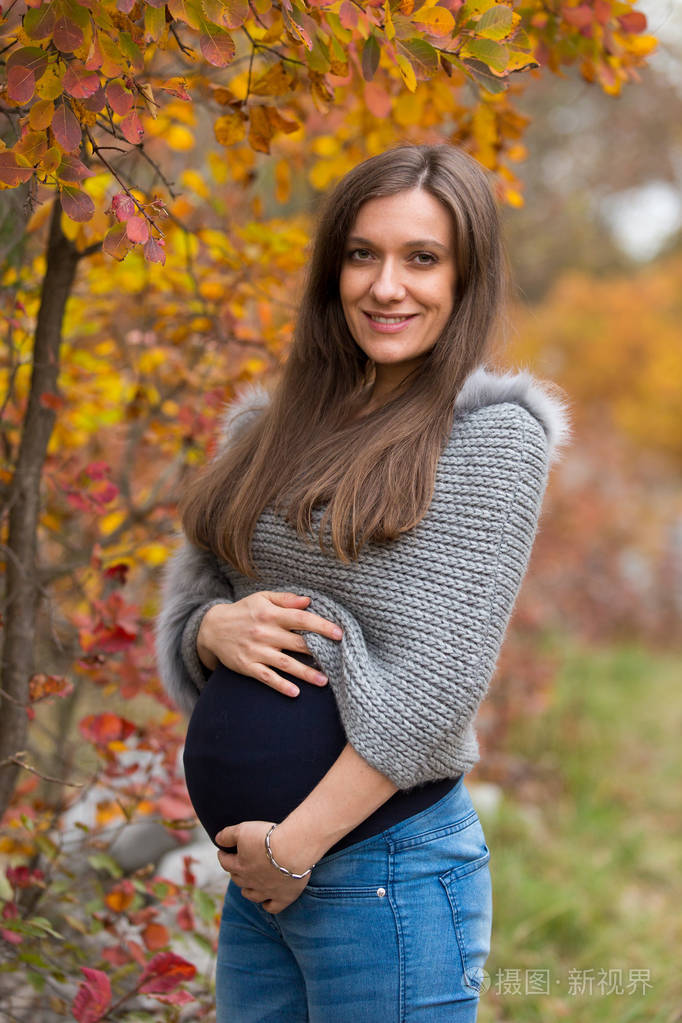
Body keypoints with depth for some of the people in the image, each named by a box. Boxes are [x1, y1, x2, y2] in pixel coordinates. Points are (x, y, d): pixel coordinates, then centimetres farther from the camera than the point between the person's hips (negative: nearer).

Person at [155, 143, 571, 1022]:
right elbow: (184, 595, 14)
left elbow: (440, 681, -14)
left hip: (388, 873, -6)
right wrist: (216, 627, -9)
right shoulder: (276, 426, 11)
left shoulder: (488, 436, -8)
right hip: (257, 869, 6)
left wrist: (295, 844, -14)